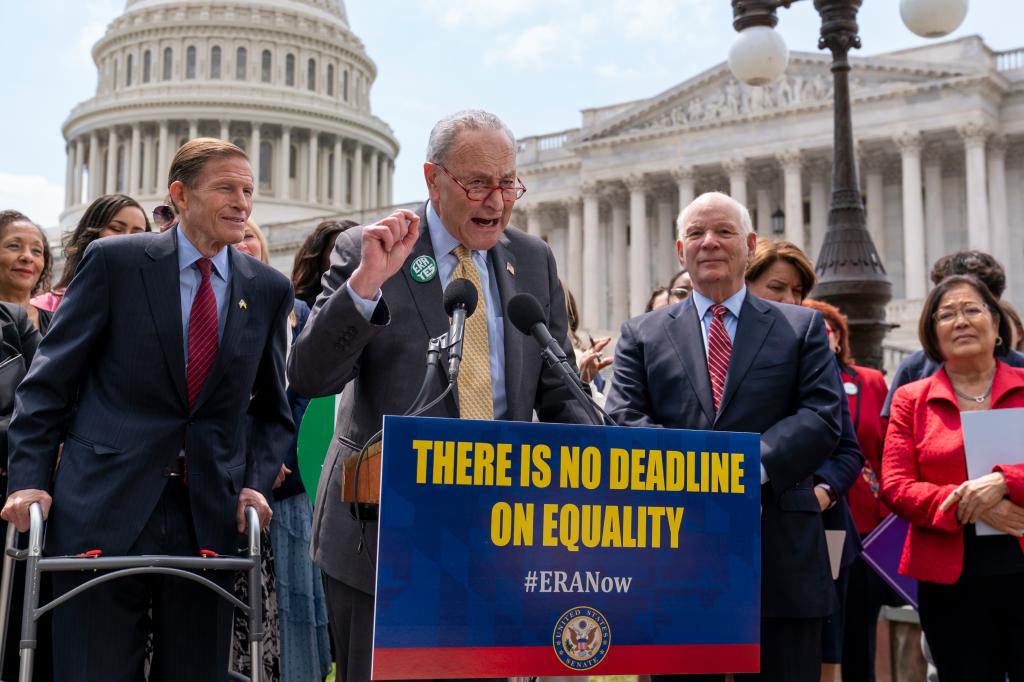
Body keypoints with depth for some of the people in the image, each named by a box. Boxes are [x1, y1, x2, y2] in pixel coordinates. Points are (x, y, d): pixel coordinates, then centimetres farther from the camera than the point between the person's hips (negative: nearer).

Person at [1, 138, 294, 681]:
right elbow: (50, 380, 0)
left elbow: (273, 408, 16)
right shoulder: (114, 261, -1)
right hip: (104, 508, -3)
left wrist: (257, 483, 1)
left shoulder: (269, 289, 8)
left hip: (210, 515, 3)